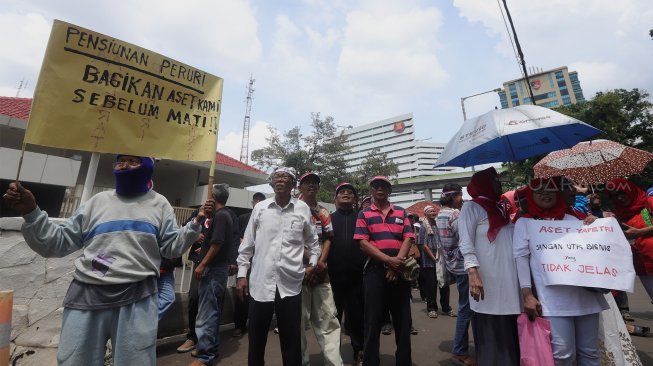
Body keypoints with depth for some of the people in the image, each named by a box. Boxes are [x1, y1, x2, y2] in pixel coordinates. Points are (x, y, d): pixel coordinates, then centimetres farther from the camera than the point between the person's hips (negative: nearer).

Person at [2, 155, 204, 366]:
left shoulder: (159, 204, 8)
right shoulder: (98, 202, 13)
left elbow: (172, 246, 4)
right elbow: (58, 242, 11)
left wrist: (196, 223, -10)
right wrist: (31, 212, -1)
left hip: (137, 297, -2)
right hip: (87, 295, 2)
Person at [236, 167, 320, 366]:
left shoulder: (303, 209, 1)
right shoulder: (260, 208, 2)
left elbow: (313, 241, 14)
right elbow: (247, 244, 7)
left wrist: (313, 263, 8)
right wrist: (242, 274, 5)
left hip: (290, 283, 0)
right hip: (260, 282, 1)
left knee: (291, 338, 11)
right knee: (256, 337, 15)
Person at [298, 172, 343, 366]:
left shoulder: (324, 213, 12)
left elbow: (327, 239, 8)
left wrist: (321, 262, -7)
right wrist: (307, 264, -11)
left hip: (321, 271, 4)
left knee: (327, 318, 5)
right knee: (299, 318, 7)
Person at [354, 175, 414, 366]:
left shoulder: (401, 212, 11)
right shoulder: (364, 214, 4)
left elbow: (408, 239, 2)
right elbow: (363, 243, -5)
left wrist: (397, 264, -11)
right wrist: (389, 260, -14)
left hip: (400, 270, 3)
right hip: (375, 270, -2)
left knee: (403, 319, 12)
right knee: (373, 320, 6)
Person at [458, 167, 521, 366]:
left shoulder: (500, 209, 20)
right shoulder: (471, 208, -2)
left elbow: (513, 242, 23)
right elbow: (466, 244, -10)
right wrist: (473, 272, -21)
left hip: (510, 283, 7)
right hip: (487, 282, -6)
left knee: (510, 337, 10)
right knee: (491, 338, 0)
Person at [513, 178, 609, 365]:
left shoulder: (571, 219, 17)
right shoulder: (524, 222, 5)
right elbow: (521, 257, -1)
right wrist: (527, 294, -9)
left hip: (585, 292, 4)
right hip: (553, 296, -4)